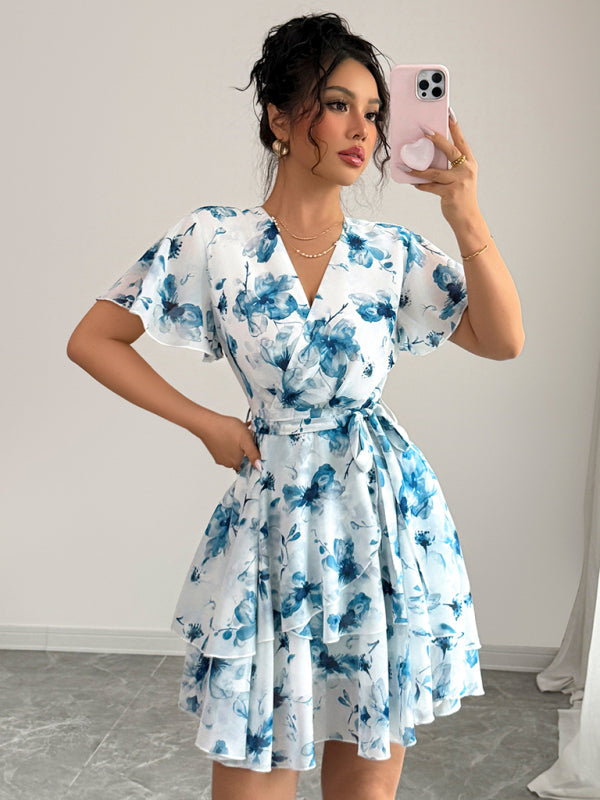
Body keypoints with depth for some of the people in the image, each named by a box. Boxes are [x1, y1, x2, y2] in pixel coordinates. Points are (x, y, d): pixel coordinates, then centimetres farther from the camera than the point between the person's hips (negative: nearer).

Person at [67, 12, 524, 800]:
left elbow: (504, 341, -3)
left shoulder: (393, 252, 3)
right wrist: (207, 424, -2)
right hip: (276, 515, -2)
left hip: (385, 512, 3)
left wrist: (469, 222, -15)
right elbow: (92, 340, 0)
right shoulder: (213, 241, -5)